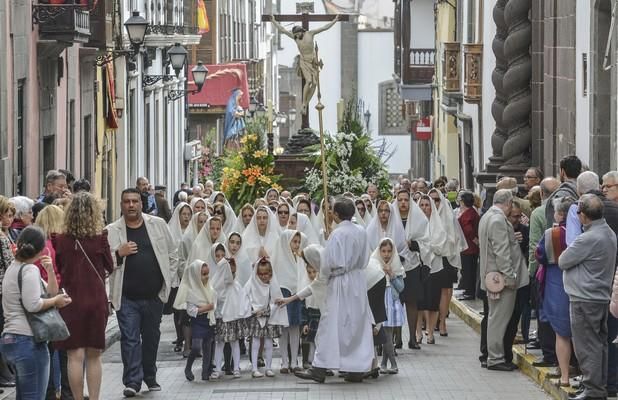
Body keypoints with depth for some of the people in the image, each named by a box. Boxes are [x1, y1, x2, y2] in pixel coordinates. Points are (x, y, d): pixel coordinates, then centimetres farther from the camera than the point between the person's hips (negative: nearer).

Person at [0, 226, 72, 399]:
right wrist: (55, 301, -8)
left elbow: (51, 293, 19)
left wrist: (50, 271, 4)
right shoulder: (30, 270, -11)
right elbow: (33, 304, -23)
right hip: (28, 341, -10)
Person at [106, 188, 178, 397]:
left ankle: (150, 377, 29)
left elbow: (172, 253, 13)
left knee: (151, 338, 14)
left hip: (154, 295, 2)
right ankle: (132, 381, -5)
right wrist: (119, 253, -18)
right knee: (130, 339, -7)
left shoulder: (158, 224, 5)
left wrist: (167, 279, 6)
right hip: (127, 297, -2)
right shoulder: (111, 231, -2)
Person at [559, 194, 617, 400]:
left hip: (585, 299, -9)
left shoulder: (589, 239, -22)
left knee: (587, 346, -3)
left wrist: (568, 251, 5)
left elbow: (563, 261, -13)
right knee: (599, 343, 15)